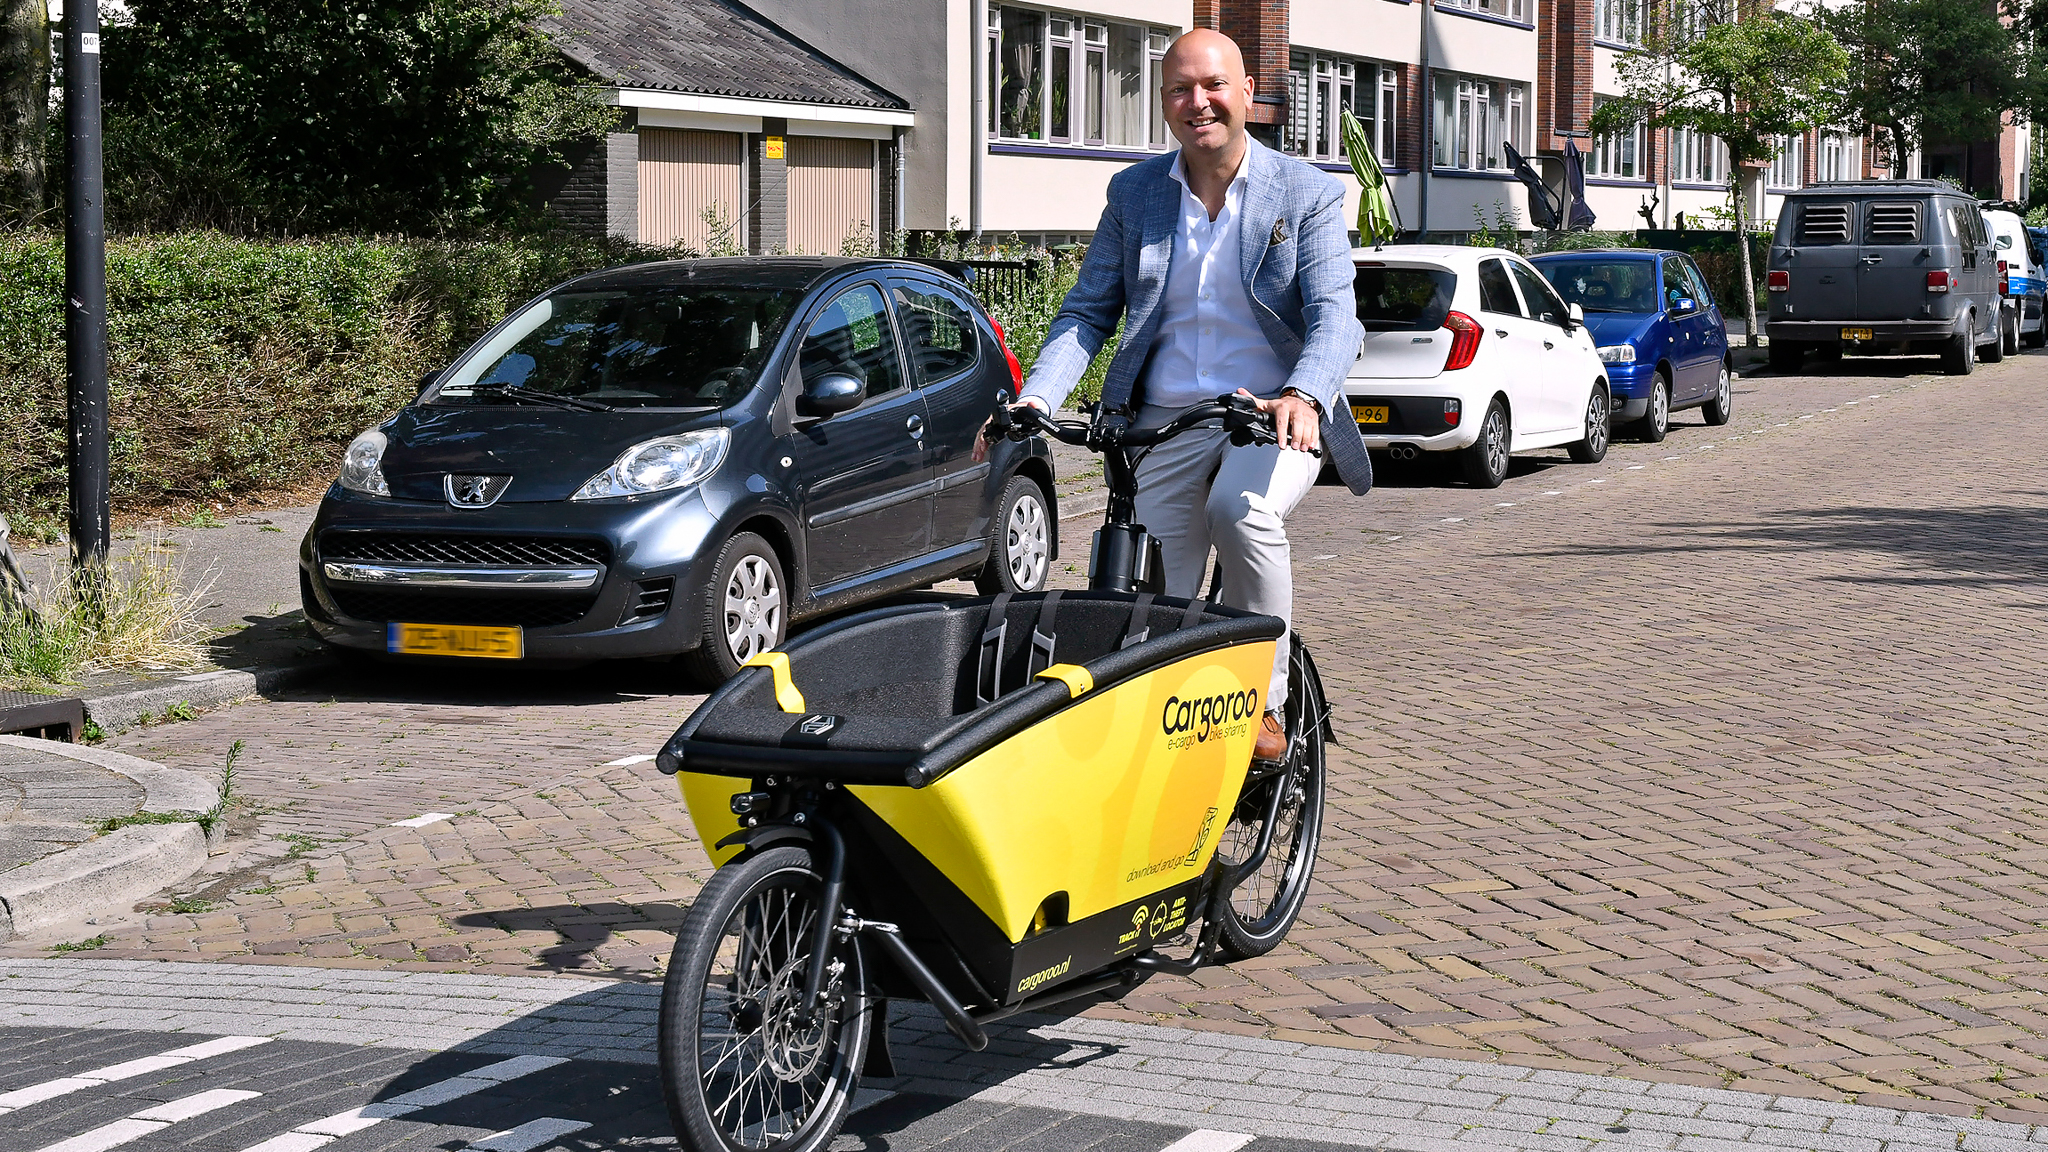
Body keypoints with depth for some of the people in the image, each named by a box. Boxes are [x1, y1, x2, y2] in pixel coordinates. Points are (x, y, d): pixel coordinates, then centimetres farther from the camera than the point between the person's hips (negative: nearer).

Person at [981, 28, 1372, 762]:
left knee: (1241, 511, -33)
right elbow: (1088, 310, 8)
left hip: (1276, 415, -3)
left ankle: (1263, 702, -18)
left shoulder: (1307, 196, -1)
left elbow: (1332, 315, -11)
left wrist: (1303, 396, -32)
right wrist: (1035, 398, -10)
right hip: (1167, 421, 3)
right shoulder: (1134, 194, 8)